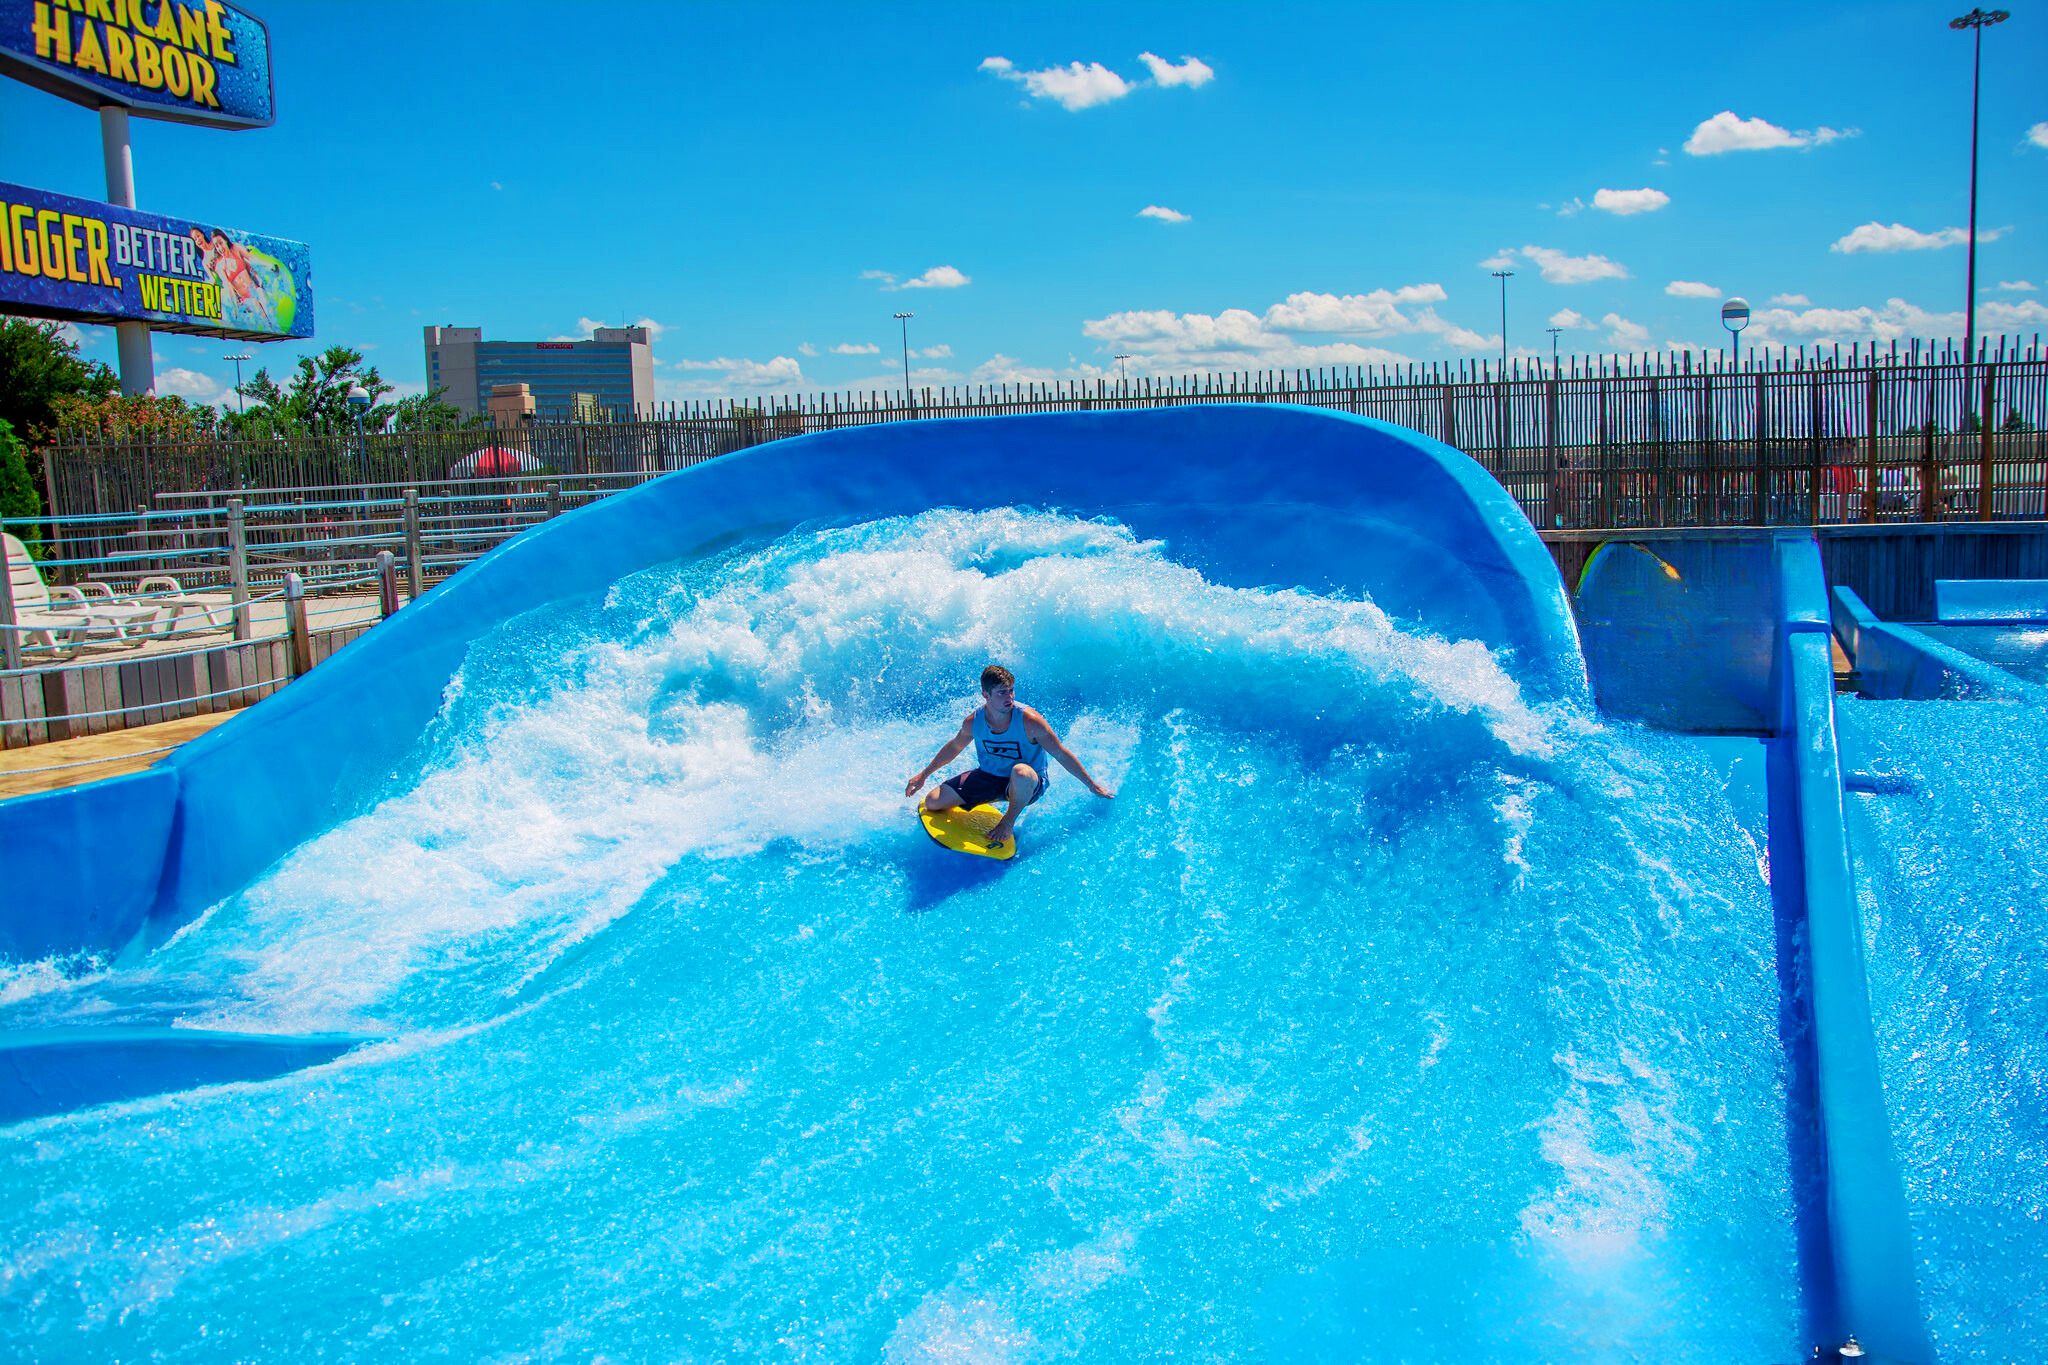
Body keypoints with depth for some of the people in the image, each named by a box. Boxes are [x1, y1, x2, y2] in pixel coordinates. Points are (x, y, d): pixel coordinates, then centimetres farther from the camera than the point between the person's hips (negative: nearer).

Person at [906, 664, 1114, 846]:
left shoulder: (1029, 721, -25)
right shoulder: (973, 721, -12)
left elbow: (1061, 754, -15)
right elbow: (955, 746, 10)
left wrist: (1092, 785, -10)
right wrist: (924, 775, 17)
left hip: (1028, 784, -4)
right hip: (988, 777, 4)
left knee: (1020, 772, -43)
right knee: (932, 802, -8)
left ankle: (1009, 821, -13)